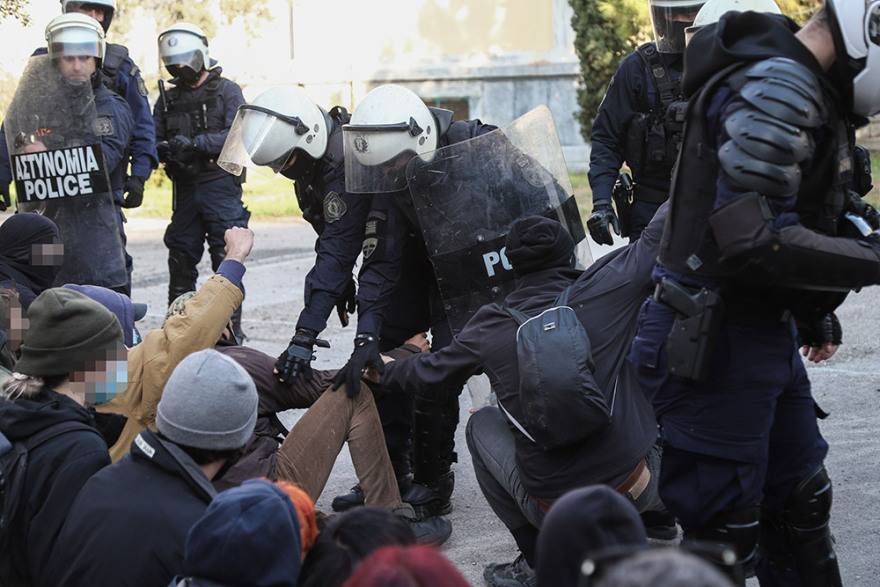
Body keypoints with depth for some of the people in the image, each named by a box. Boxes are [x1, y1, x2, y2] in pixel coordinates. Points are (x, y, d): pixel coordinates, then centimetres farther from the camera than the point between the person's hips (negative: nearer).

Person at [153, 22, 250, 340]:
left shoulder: (227, 91, 3)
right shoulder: (168, 99, 16)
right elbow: (153, 139, 12)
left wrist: (195, 144, -22)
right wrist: (165, 149, -12)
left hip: (220, 186, -4)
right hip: (185, 190, 4)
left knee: (226, 260, -6)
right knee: (181, 260, 5)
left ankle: (230, 332, -2)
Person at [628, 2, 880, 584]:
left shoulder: (795, 82, 13)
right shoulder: (777, 88, -22)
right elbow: (754, 242, -28)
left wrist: (814, 309, 22)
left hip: (765, 334, 11)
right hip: (718, 341, -11)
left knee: (800, 503, 20)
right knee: (723, 533, -2)